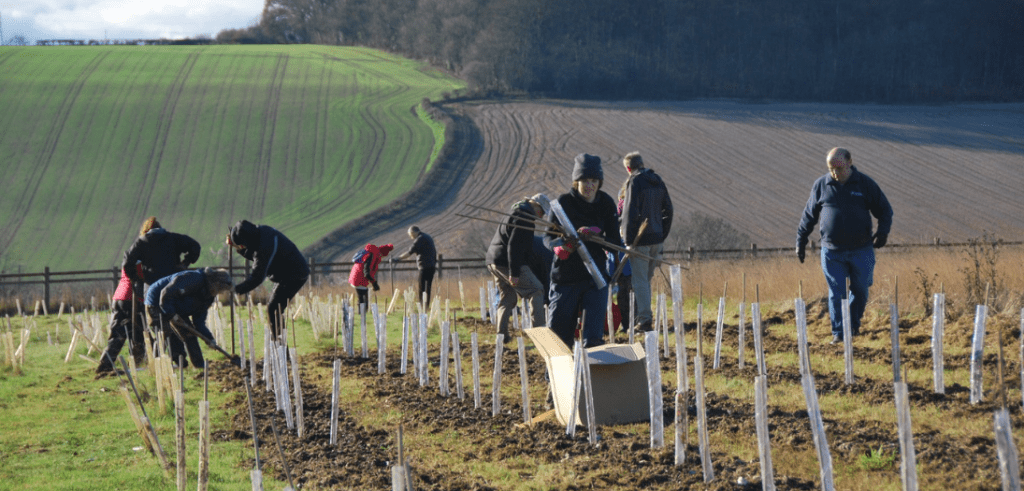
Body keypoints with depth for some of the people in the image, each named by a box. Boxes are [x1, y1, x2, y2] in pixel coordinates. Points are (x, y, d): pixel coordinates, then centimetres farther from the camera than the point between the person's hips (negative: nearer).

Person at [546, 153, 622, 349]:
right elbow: (549, 237, -5)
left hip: (596, 276, 1)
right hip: (565, 275, -1)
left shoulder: (606, 203, 1)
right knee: (560, 333, 6)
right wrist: (560, 246, -28)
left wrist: (596, 234, -21)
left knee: (594, 336, -8)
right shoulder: (564, 202, -6)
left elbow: (615, 242, -1)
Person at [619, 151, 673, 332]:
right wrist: (662, 236, 18)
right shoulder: (658, 181, 10)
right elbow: (668, 210, 14)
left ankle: (644, 319, -5)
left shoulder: (634, 181, -12)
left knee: (639, 280, -2)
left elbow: (631, 212, -17)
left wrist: (629, 240, -13)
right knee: (646, 279, 16)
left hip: (640, 240, -7)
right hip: (656, 239, 7)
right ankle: (644, 316, 21)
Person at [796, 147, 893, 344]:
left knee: (860, 290, 9)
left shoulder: (865, 184, 0)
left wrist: (883, 232, -11)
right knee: (837, 293, -2)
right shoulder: (821, 185, 2)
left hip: (861, 251, 0)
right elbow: (809, 215, 12)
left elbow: (885, 210, 6)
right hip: (832, 252, 0)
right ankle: (838, 332, 6)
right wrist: (801, 241, 10)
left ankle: (854, 324, 32)